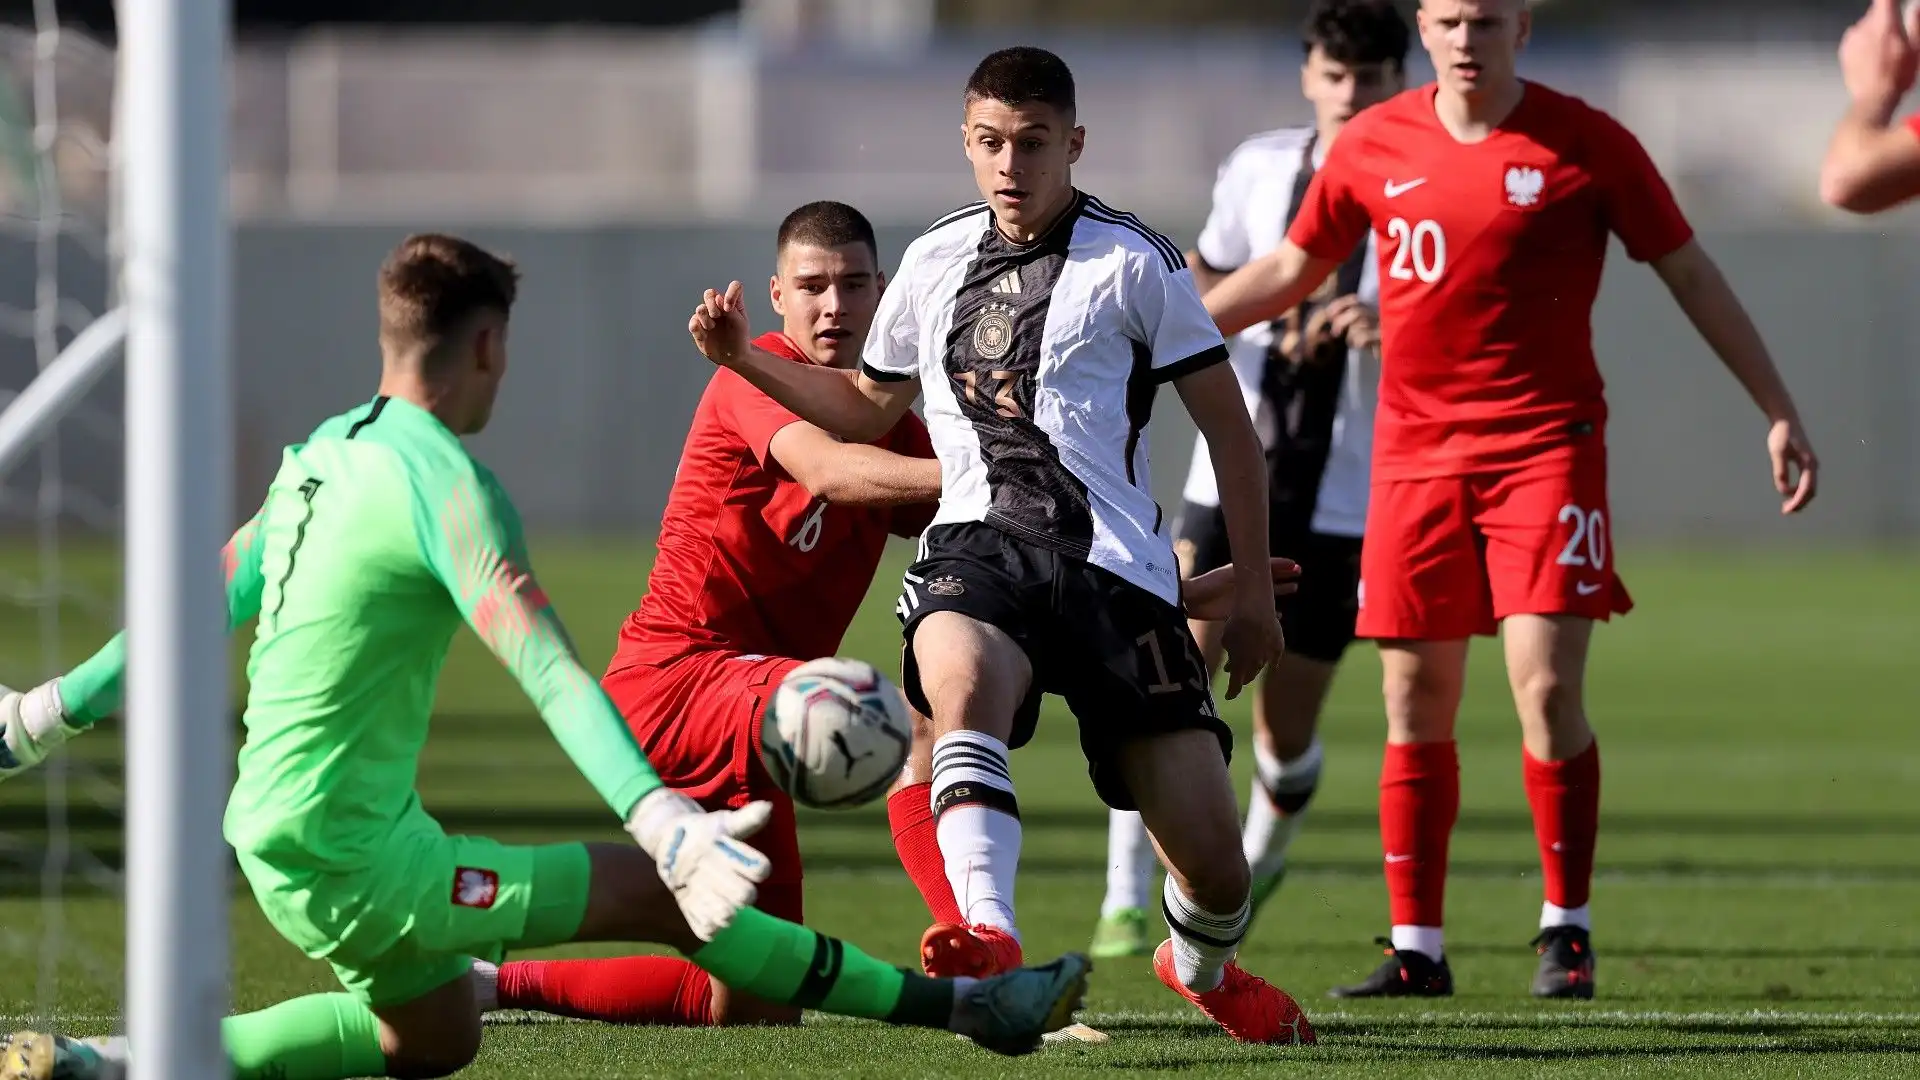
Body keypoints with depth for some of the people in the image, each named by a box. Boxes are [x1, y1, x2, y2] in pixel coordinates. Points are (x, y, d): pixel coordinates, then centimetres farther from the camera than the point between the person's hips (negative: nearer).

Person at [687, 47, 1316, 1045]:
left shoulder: (1133, 264, 4)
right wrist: (743, 357, 20)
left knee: (1210, 857, -4)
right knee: (960, 676, -39)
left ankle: (1202, 965, 32)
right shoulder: (933, 262, 17)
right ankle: (988, 934, -52)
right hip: (977, 548, 2)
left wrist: (1252, 591, 4)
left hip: (1112, 562, -2)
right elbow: (869, 409, 33)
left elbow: (1228, 426, 7)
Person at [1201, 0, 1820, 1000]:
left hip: (1545, 445, -3)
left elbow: (1690, 274, 3)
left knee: (1546, 686, -13)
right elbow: (1288, 272, 19)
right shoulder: (1373, 147, 5)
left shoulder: (1584, 143, -4)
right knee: (1415, 704, 3)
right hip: (1413, 455, 3)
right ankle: (1415, 947, 10)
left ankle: (1566, 928, 0)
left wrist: (1778, 412, 1)